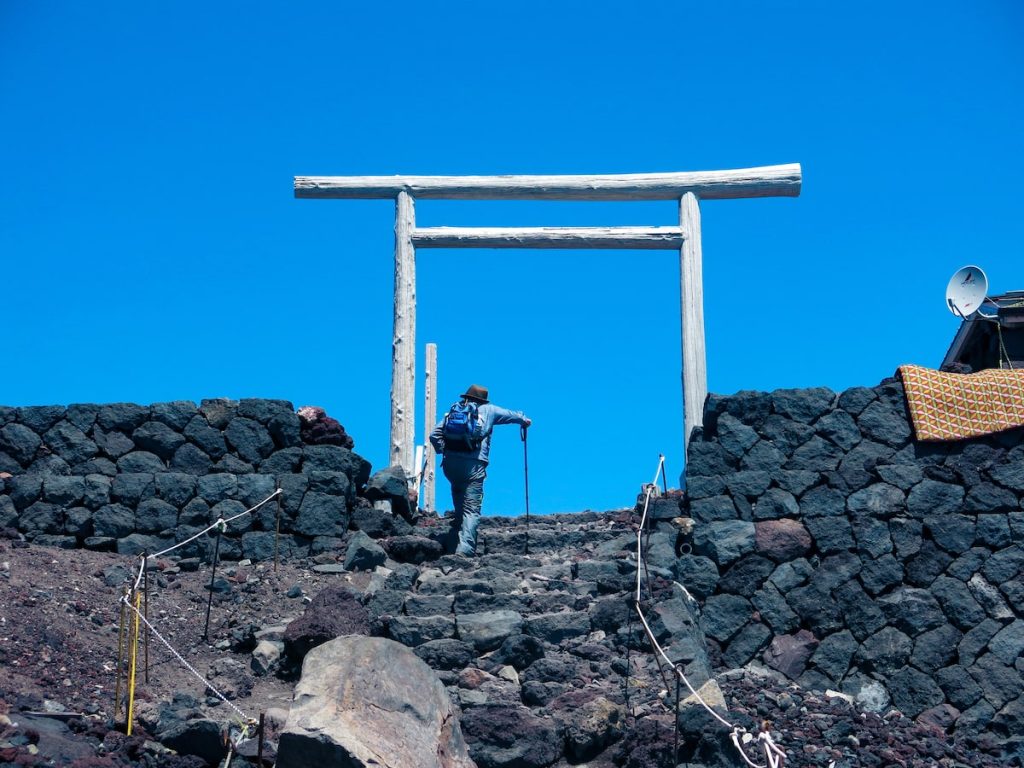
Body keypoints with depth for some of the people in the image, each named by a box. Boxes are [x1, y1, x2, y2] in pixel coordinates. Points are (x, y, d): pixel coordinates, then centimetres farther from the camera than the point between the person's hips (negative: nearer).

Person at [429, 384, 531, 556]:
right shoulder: (488, 410, 13)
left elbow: (434, 435, 11)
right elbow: (510, 414, 29)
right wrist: (523, 420, 47)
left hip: (450, 463, 3)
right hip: (473, 465, -3)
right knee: (472, 509, -5)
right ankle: (465, 548, -17)